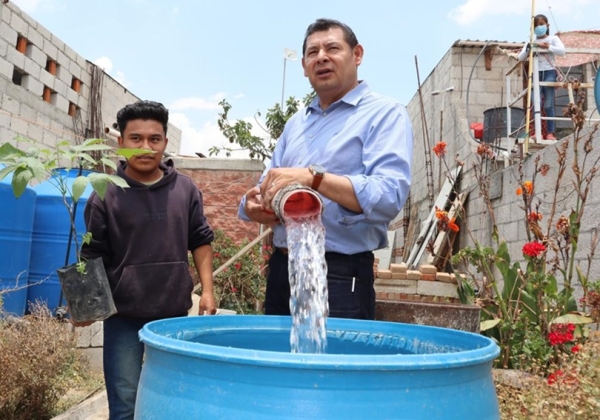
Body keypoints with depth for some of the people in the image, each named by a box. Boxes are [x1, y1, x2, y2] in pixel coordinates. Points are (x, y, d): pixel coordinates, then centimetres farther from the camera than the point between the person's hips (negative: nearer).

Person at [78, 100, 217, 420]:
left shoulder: (186, 190, 2)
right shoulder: (105, 195, -5)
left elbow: (200, 241, 8)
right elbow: (92, 257, -1)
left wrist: (207, 289, 1)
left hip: (174, 313, 3)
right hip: (123, 316, -2)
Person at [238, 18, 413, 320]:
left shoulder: (385, 114, -5)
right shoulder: (296, 123, 16)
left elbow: (390, 196, -20)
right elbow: (267, 188, 15)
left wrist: (315, 177, -29)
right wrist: (254, 206, -7)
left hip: (341, 276, -6)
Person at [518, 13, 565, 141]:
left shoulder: (553, 38, 6)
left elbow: (562, 51, -9)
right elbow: (520, 58, 6)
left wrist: (548, 47, -21)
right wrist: (527, 49, -11)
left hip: (549, 73, -2)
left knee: (548, 105, -5)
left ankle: (550, 133, -3)